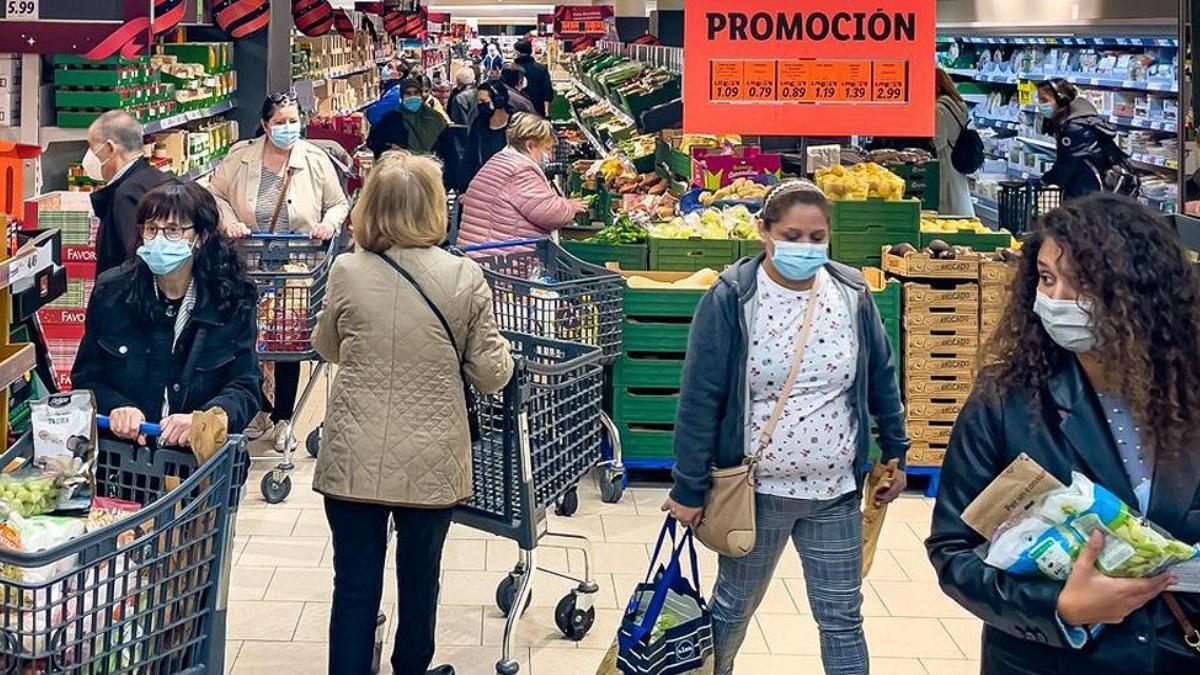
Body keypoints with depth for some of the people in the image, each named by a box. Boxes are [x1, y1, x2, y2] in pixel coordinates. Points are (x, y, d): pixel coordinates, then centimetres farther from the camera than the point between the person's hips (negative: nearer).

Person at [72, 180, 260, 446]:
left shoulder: (233, 301, 0)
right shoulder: (110, 292, 4)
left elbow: (243, 389, -3)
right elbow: (86, 379, 7)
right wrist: (115, 408, -15)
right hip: (118, 448, 3)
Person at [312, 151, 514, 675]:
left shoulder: (346, 272, -6)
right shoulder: (463, 278, -10)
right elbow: (490, 375, -5)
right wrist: (502, 352, 17)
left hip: (354, 462, 0)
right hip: (431, 464, 0)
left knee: (355, 587, 8)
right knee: (419, 582, 19)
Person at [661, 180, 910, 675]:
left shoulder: (852, 294, -2)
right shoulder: (732, 299, -13)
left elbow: (881, 379, 10)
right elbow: (700, 398, -11)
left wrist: (895, 453, 12)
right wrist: (689, 488, -10)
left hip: (835, 492, 3)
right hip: (756, 490, -2)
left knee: (842, 619, 9)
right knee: (733, 606, 16)